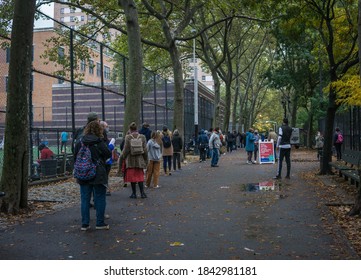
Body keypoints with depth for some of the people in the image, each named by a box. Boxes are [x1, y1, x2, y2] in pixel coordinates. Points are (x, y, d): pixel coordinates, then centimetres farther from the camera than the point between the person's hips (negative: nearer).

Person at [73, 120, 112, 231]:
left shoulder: (79, 143, 2)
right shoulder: (99, 142, -11)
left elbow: (75, 158, 7)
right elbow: (108, 154, -5)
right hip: (98, 175, -4)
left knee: (85, 199, 9)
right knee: (100, 198, 7)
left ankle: (84, 224, 11)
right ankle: (100, 223, 11)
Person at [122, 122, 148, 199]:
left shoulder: (128, 137, -9)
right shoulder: (142, 137, -2)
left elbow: (126, 149, -7)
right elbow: (145, 150, 1)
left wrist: (124, 158, 10)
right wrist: (146, 160, 10)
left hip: (130, 160, -2)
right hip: (140, 160, 2)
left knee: (132, 176, 7)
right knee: (140, 176, 10)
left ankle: (134, 193, 11)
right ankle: (142, 192, 2)